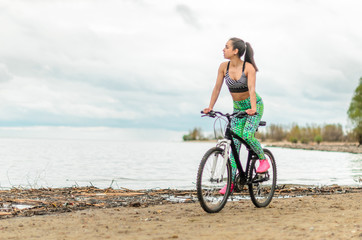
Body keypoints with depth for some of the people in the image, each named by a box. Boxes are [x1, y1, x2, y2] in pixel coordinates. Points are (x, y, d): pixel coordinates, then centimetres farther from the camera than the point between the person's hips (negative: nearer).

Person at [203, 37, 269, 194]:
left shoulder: (248, 67, -20)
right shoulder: (224, 67, -7)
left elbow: (251, 89, -30)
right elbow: (217, 87, -4)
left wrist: (253, 108, -44)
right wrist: (210, 107, -12)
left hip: (254, 105, -4)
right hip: (238, 107, 4)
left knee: (247, 135, -27)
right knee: (235, 143, -3)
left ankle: (263, 160, 1)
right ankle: (231, 182, -2)